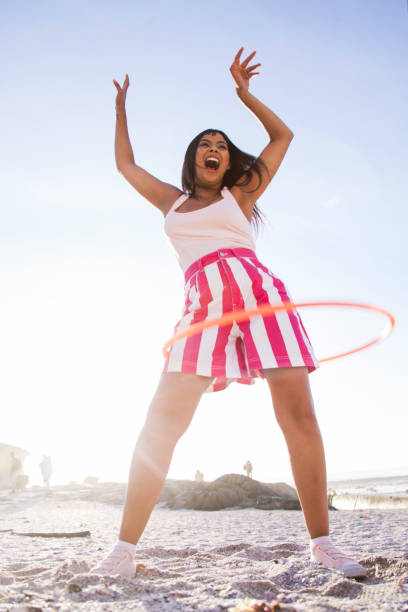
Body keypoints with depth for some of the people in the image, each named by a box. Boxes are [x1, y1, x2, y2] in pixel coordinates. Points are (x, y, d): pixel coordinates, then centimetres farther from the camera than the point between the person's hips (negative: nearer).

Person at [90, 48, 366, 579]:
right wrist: (120, 108, 48)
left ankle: (322, 543, -2)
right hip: (204, 305, 1)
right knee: (160, 425, -11)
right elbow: (126, 165, 41)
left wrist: (245, 93, 24)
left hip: (259, 292, 0)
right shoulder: (172, 202, 29)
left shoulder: (239, 194, 23)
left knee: (298, 414, -10)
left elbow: (282, 136, 27)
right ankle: (125, 550, -5)